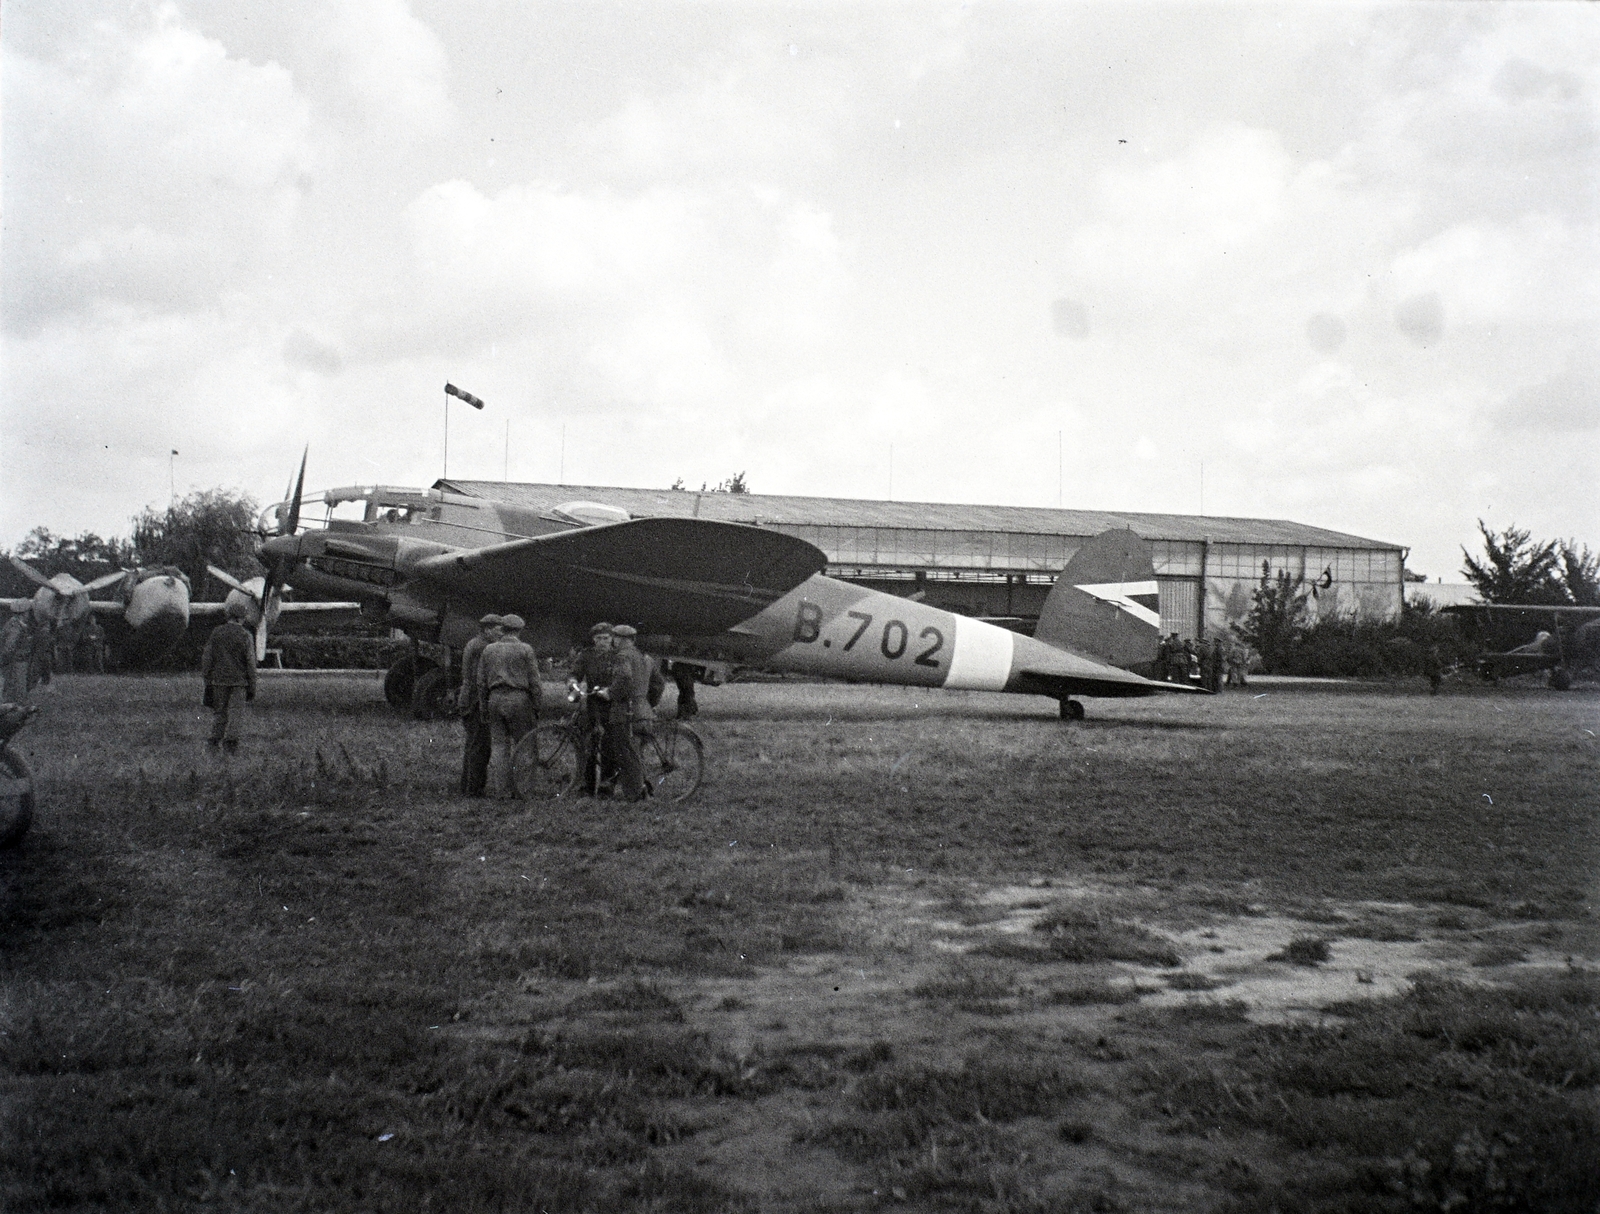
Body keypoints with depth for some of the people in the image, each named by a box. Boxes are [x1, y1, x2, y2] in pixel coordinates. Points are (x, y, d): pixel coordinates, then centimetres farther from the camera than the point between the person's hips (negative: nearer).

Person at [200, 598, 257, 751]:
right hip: (239, 681, -3)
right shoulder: (245, 635, -5)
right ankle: (230, 740, -2)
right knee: (236, 712, 2)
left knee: (219, 711, 13)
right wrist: (252, 686, 2)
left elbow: (207, 658, 4)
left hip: (218, 679, 3)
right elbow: (250, 663, -4)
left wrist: (207, 680, 11)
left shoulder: (216, 632, 2)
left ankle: (215, 740, 15)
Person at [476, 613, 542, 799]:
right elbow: (534, 681, -4)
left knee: (498, 745, 5)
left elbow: (481, 682, 11)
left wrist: (483, 708, 17)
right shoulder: (525, 650, -1)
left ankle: (499, 790, 3)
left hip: (495, 698, 4)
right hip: (518, 699, -4)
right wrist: (537, 706, 2)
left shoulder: (489, 649, 10)